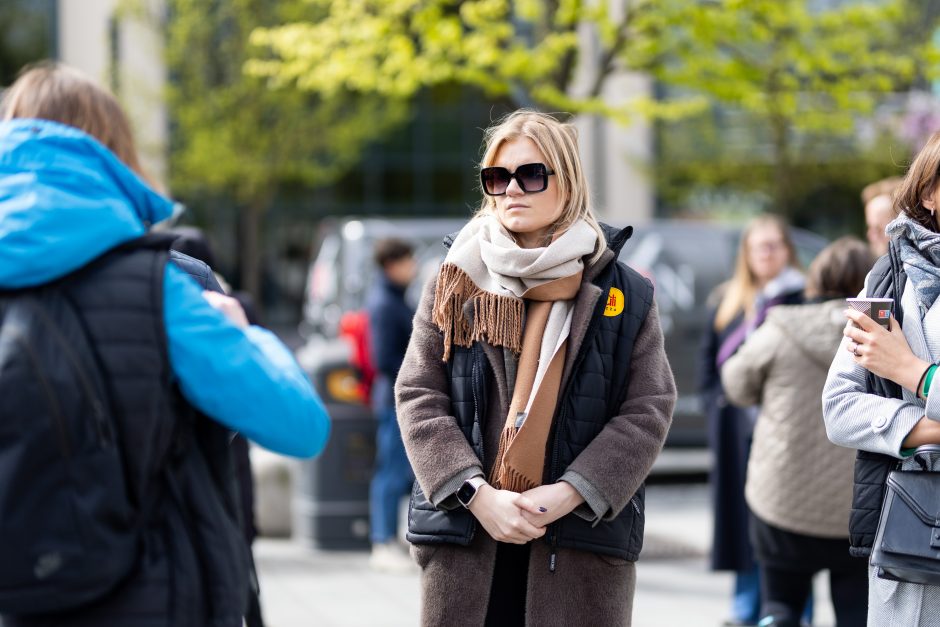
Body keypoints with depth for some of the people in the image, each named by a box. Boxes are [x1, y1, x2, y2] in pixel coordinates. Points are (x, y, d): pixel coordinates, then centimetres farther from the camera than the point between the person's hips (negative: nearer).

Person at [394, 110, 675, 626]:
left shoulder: (624, 295, 4)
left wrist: (567, 495, -13)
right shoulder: (457, 283, 8)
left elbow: (649, 410, 0)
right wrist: (478, 496, -11)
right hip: (464, 538, 1)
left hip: (585, 535, -1)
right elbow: (417, 396, 2)